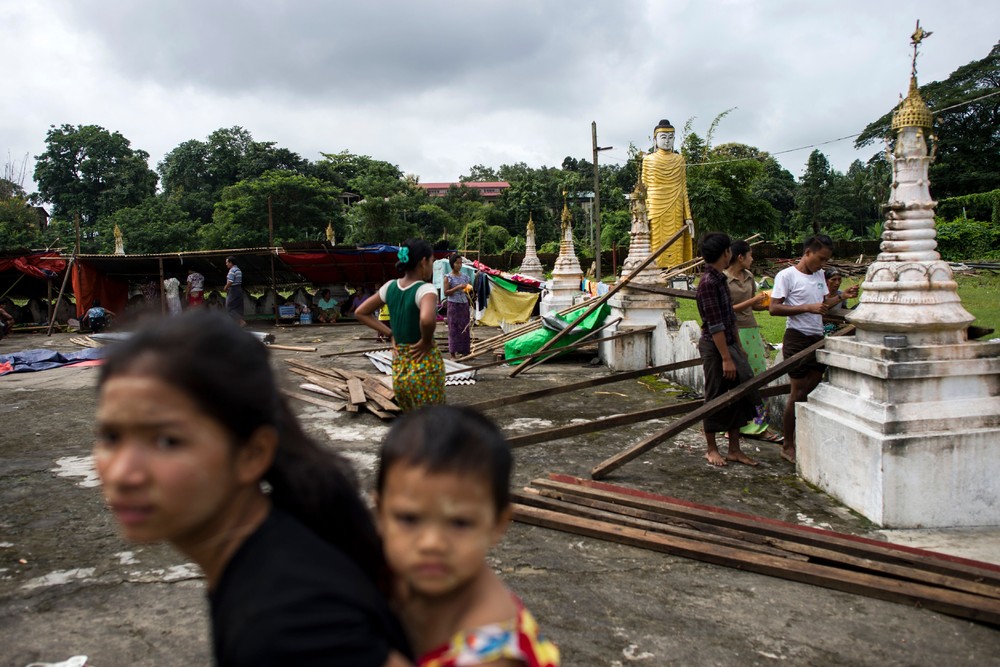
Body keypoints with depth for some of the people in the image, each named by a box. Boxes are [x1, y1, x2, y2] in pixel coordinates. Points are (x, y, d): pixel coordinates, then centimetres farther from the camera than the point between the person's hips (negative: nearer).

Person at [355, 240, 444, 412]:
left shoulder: (390, 287, 2)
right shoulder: (425, 289, -18)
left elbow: (360, 313, 12)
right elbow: (427, 319, -39)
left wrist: (390, 333, 8)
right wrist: (427, 342, -20)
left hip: (399, 367, 7)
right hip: (425, 368, -7)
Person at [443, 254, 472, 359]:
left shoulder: (464, 276, 8)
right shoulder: (448, 277, -5)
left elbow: (469, 289, 17)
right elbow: (446, 292, -10)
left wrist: (469, 289, -6)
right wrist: (457, 288, -20)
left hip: (464, 304, 5)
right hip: (454, 304, -5)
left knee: (465, 328, 6)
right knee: (454, 329, -2)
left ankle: (463, 350, 14)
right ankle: (453, 353, 3)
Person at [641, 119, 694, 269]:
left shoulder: (679, 160, 11)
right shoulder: (648, 160, 6)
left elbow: (683, 189, 10)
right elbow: (644, 189, 4)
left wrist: (688, 216, 4)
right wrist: (644, 214, -5)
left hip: (675, 211, 2)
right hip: (655, 210, -2)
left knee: (675, 248, -1)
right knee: (657, 247, -4)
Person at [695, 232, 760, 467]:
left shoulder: (720, 279, 12)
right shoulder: (708, 282, -18)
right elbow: (715, 325, -22)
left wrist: (739, 348, 19)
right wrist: (726, 358, -22)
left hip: (729, 345, 9)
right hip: (715, 348, -9)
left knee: (738, 397, 11)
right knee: (716, 399, 2)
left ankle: (734, 450, 21)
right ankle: (711, 450, 17)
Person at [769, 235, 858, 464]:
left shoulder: (819, 275, 14)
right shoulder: (787, 275, -9)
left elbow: (824, 303, 22)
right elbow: (774, 308, -15)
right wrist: (808, 308, -21)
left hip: (818, 339, 7)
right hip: (797, 339, -7)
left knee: (813, 390, 7)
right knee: (798, 393, -4)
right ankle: (788, 446, 7)